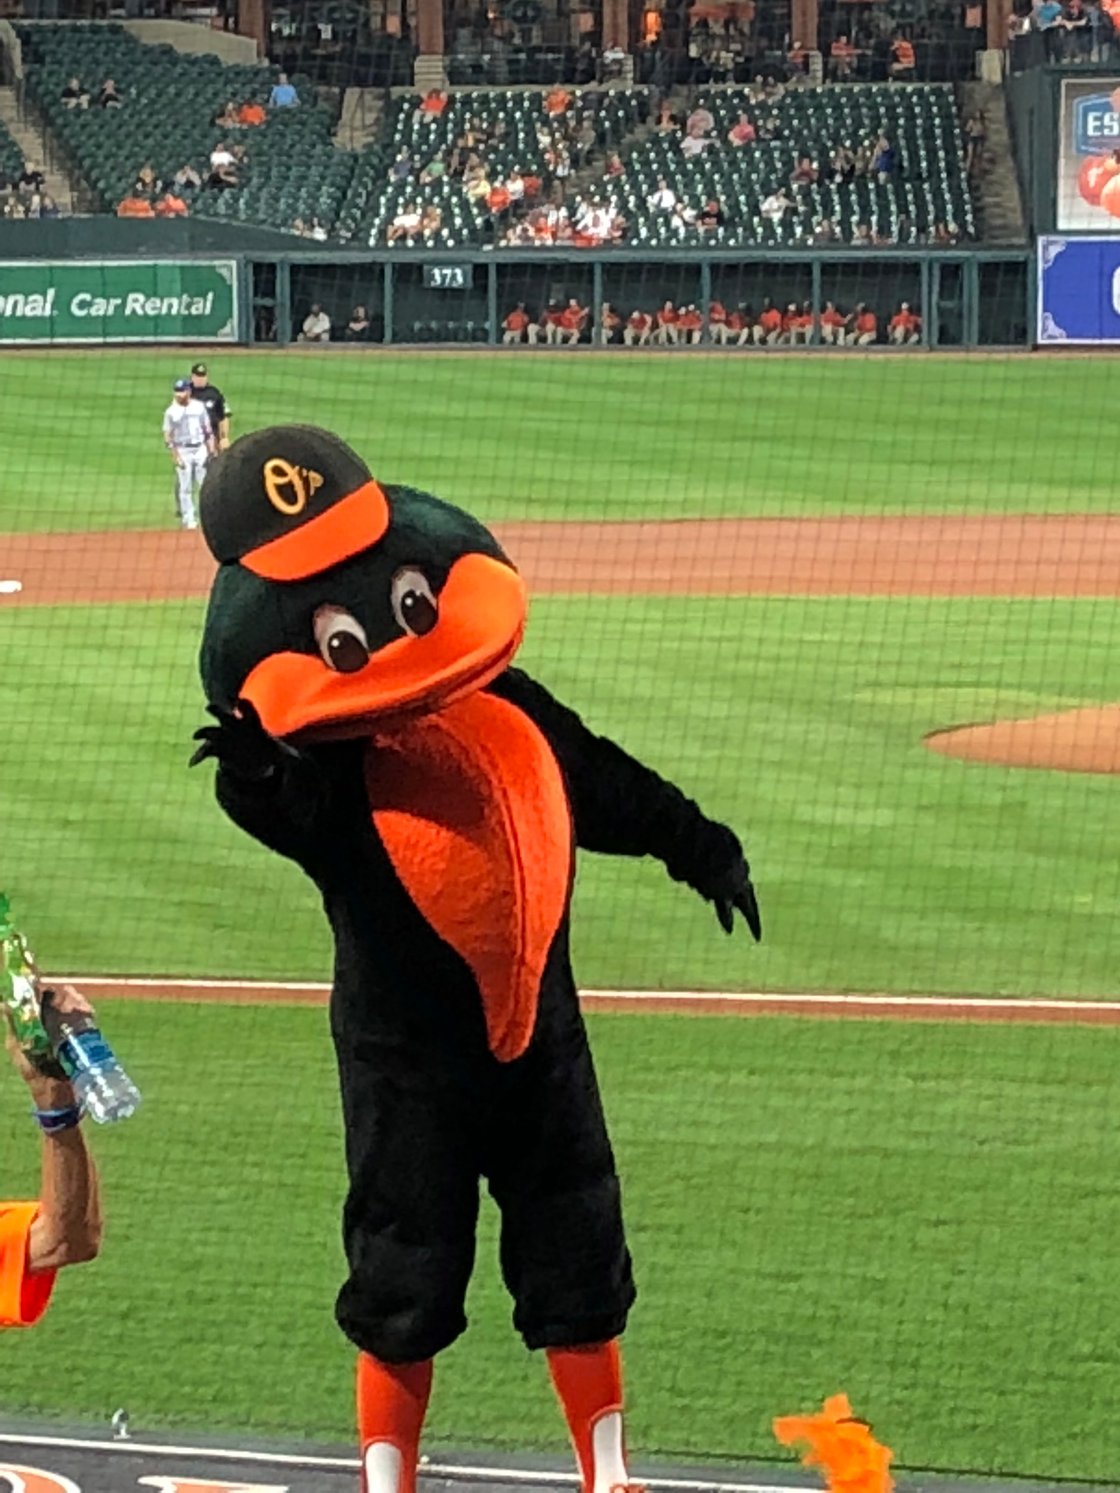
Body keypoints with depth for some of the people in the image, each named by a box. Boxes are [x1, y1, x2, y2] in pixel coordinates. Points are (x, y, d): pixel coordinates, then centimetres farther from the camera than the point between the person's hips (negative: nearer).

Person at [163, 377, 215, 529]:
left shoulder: (199, 407, 6)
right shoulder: (171, 411, -2)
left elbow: (208, 430, 11)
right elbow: (168, 437, -4)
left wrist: (212, 450, 4)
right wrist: (176, 456, -12)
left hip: (200, 448, 2)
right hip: (183, 451, -2)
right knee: (185, 487, -1)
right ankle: (188, 518, 7)